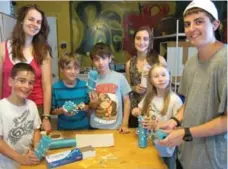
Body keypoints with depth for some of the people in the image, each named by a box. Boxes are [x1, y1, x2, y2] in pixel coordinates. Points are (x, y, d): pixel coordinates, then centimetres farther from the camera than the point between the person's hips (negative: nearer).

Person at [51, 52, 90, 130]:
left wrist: (84, 107, -18)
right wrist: (62, 110, -20)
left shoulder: (84, 85, -7)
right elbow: (52, 110, -3)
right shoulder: (55, 88, -9)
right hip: (63, 128, -1)